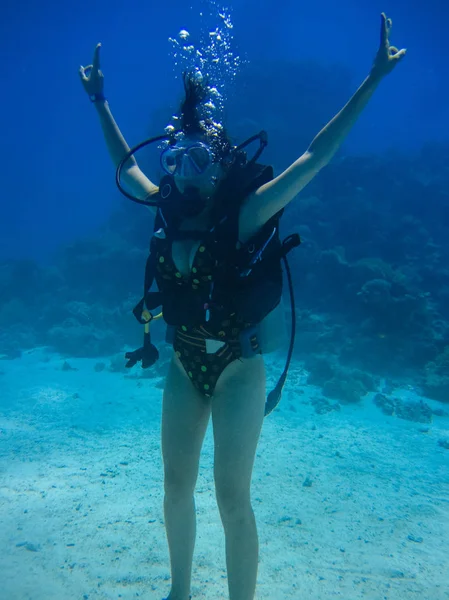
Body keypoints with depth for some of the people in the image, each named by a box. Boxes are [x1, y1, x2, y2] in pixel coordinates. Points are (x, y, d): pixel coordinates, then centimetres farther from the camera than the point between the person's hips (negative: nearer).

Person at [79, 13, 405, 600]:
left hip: (237, 368, -5)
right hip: (183, 366, 6)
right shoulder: (168, 211, 0)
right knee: (176, 486, 17)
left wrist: (372, 80, -18)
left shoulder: (241, 215, -14)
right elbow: (126, 164, 17)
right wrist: (100, 101, 23)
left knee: (232, 497, 0)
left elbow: (316, 157, -16)